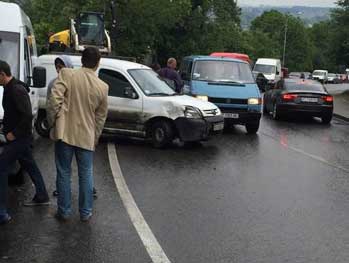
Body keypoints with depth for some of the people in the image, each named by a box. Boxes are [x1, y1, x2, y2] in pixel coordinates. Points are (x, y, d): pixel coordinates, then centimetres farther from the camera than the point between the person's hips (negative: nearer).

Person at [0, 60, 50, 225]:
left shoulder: (17, 90, -21)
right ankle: (41, 197, 36)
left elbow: (27, 115, -27)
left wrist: (14, 133, -20)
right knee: (30, 166, 20)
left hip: (20, 139, -10)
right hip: (20, 138, 10)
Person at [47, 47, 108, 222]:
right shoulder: (102, 87, -1)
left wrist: (53, 121, -2)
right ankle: (85, 212, 20)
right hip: (87, 136, 1)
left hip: (65, 133, -1)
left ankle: (64, 211, 18)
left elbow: (54, 99, -16)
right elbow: (101, 117, 6)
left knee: (64, 174, 10)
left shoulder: (67, 74, -7)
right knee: (86, 175, 12)